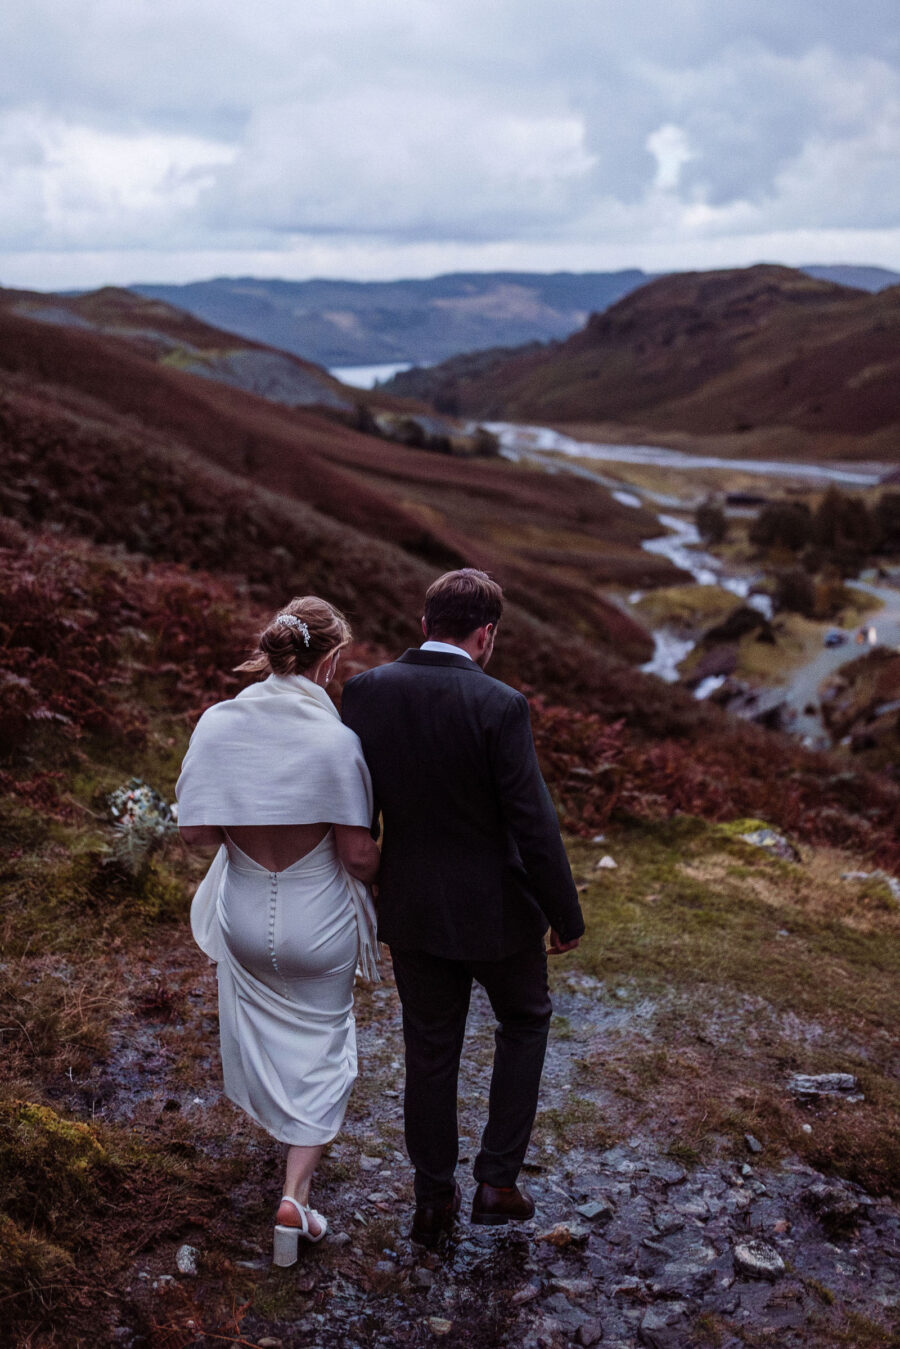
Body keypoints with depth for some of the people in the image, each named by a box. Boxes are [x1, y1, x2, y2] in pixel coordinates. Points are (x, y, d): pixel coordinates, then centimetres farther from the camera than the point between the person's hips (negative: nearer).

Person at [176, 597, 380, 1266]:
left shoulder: (218, 723, -13)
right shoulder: (335, 738, -24)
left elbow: (196, 829, -9)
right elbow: (357, 851, -20)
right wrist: (380, 874, 2)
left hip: (245, 920, 4)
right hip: (320, 924, -3)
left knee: (265, 1030, 29)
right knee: (320, 1047, 17)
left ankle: (287, 1130, 54)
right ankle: (296, 1192, 10)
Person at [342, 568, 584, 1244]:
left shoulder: (364, 691, -8)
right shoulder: (499, 705, -21)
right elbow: (534, 824, -19)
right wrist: (566, 916, -6)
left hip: (411, 908, 4)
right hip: (495, 910, -4)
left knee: (430, 1050, 19)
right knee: (525, 1024, 23)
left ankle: (434, 1200, 33)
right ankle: (498, 1181, 23)